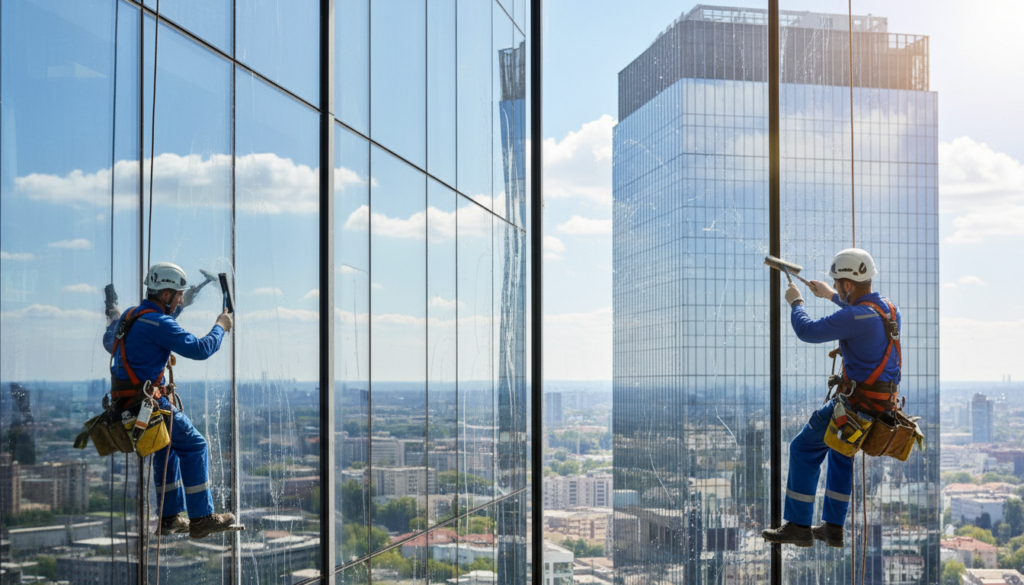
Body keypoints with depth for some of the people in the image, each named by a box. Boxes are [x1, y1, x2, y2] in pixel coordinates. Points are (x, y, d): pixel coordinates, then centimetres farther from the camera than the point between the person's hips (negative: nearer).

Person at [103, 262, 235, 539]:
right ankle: (201, 518, 0)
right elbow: (199, 349, -18)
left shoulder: (130, 316, 14)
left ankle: (170, 517, 28)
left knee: (166, 444, 26)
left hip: (123, 405, 10)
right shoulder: (158, 323, -15)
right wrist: (220, 327, 0)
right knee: (194, 446, 0)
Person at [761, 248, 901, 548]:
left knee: (803, 449, 6)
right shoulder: (890, 309, 6)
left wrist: (796, 302, 3)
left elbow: (807, 331, -17)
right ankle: (833, 527, 31)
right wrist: (831, 296, 40)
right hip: (885, 401, 9)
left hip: (858, 405, -9)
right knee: (840, 450, 29)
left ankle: (798, 526, 10)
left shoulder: (854, 317, -23)